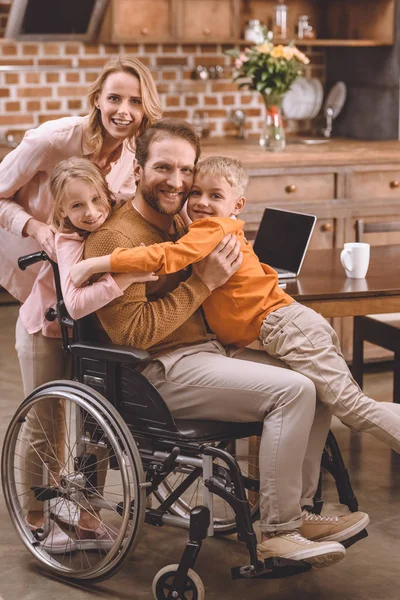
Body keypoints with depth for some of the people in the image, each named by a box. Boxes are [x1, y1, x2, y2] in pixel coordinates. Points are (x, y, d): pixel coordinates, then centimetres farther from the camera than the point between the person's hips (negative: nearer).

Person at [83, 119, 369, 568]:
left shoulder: (182, 224, 15)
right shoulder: (114, 238, -14)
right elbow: (133, 332, -21)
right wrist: (203, 282, -17)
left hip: (208, 350, 10)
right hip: (163, 373, -10)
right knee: (293, 390, -22)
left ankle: (297, 510, 6)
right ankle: (277, 532, -15)